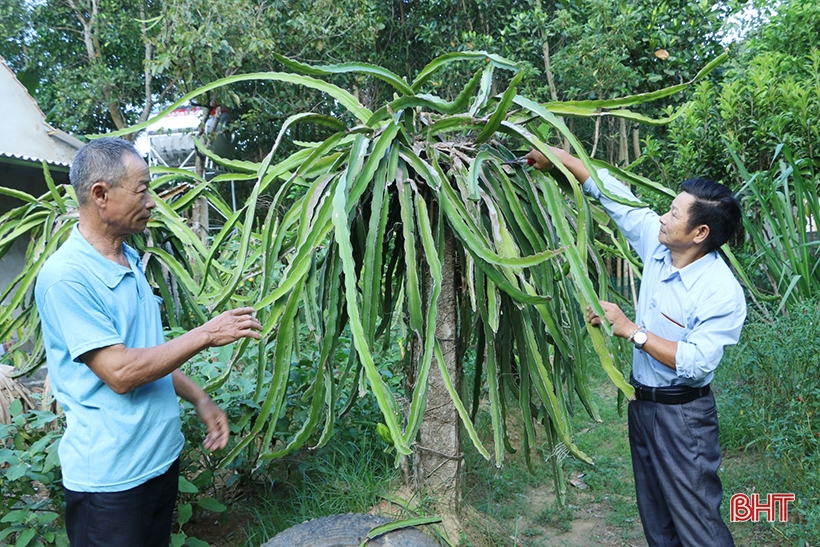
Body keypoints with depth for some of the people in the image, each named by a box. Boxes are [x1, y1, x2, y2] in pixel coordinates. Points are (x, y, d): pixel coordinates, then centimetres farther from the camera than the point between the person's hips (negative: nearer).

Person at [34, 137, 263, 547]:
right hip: (110, 477, -8)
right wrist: (205, 335, -19)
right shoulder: (66, 276, -21)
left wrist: (199, 398, 10)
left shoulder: (129, 261, 8)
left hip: (162, 455, 8)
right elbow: (120, 372, -24)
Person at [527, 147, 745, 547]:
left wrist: (630, 330, -26)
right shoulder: (658, 243, -5)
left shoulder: (722, 293, -22)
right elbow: (615, 194, 2)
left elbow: (695, 363, -28)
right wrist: (558, 156, 3)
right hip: (641, 403, 7)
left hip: (682, 413, -7)